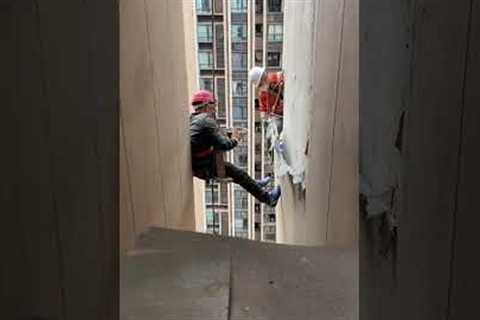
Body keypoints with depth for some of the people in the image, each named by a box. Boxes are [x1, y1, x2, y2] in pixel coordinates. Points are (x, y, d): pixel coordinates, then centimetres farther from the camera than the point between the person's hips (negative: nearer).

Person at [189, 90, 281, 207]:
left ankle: (255, 185, 42)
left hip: (193, 165, 9)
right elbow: (224, 144, -23)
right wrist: (235, 140, -3)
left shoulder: (190, 119, 7)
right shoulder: (207, 120, -20)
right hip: (204, 168, -9)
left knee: (228, 166, 26)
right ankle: (267, 197, 16)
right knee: (239, 173, 4)